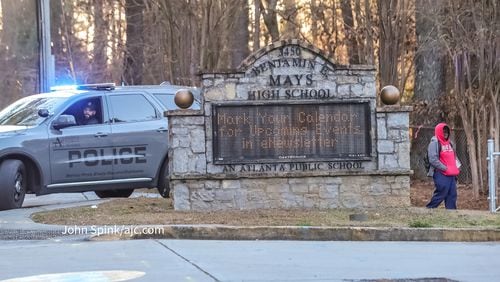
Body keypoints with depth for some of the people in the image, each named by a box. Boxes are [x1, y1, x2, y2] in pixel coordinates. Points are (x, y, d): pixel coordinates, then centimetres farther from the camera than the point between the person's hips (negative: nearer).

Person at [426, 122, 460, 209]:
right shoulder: (434, 143, -7)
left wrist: (456, 168, 10)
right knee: (441, 193, -11)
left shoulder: (449, 143, 19)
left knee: (452, 195, 4)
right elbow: (433, 160, -16)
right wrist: (445, 168, -16)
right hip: (441, 174, -8)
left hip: (451, 175, 8)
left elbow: (453, 157, 27)